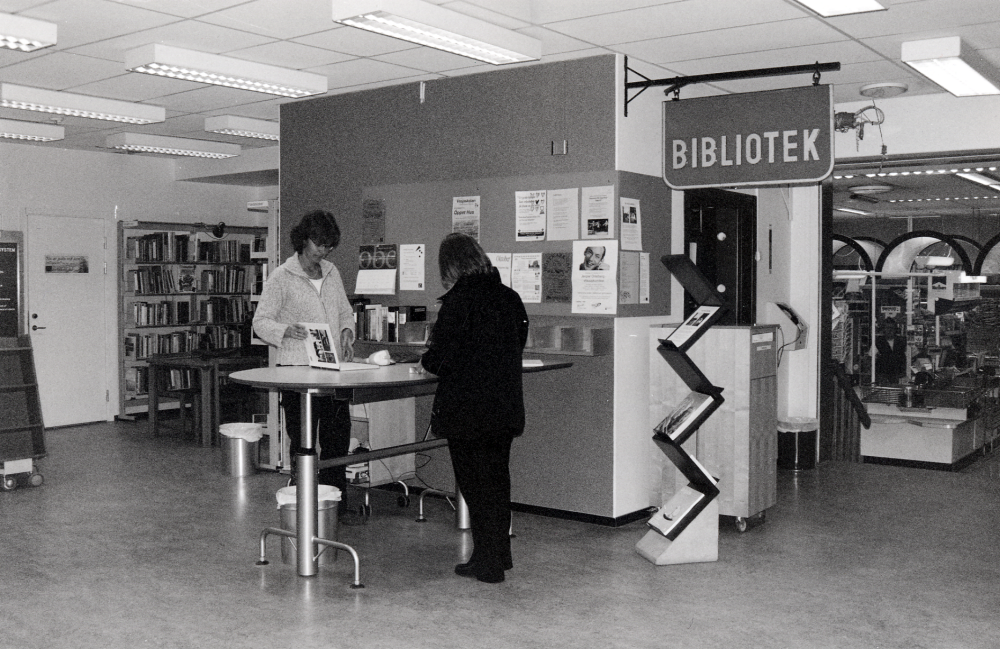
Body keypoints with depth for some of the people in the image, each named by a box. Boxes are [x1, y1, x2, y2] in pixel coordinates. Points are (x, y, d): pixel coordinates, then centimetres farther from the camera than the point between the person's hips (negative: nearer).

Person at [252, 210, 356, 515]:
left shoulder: (332, 272, 13)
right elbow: (261, 321, -7)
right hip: (298, 368, -5)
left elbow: (345, 311, 22)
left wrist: (346, 331, 0)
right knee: (303, 442, 0)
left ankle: (336, 502, 21)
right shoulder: (281, 277, -4)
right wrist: (285, 330, -27)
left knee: (338, 437, 9)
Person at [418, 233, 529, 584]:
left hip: (467, 409, -7)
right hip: (505, 406, 7)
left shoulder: (459, 300, -16)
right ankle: (500, 554, 29)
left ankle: (487, 561, 11)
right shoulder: (509, 297, 5)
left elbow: (442, 358, -19)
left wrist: (426, 359, 5)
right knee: (498, 477, 18)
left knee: (473, 480, 5)